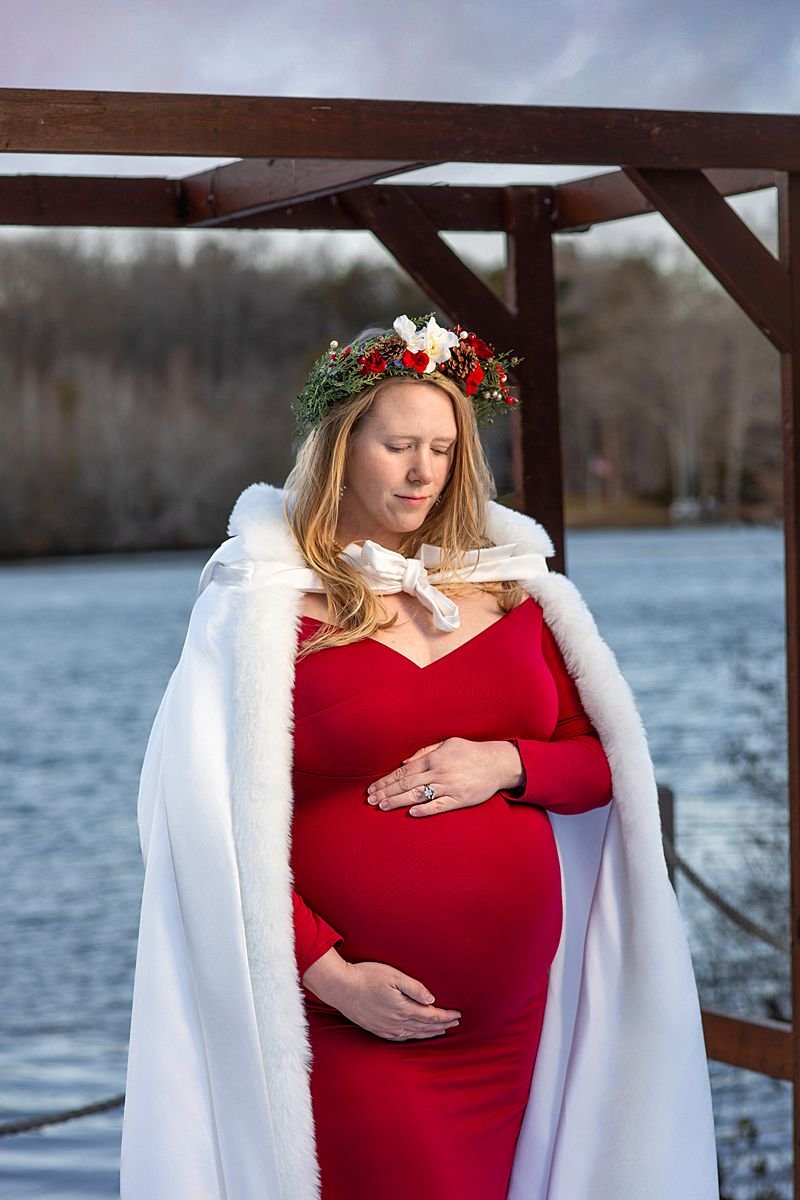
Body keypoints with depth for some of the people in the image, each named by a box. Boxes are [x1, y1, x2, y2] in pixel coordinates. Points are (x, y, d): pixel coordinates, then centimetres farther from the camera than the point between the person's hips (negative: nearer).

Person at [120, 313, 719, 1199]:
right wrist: (326, 972, -16)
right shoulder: (270, 604, -5)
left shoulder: (509, 583, 8)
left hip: (514, 1019, 5)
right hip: (356, 1024, -4)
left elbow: (602, 764, 11)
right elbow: (224, 825, -8)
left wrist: (507, 764, -9)